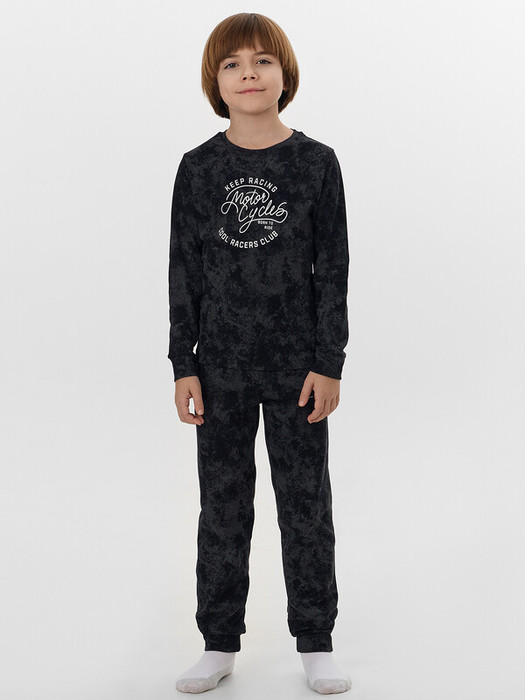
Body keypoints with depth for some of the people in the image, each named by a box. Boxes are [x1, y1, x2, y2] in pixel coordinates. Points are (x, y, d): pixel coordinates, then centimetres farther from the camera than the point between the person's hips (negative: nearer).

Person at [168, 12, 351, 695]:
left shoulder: (316, 163, -2)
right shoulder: (198, 169, 1)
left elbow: (332, 269, -2)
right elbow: (185, 272, 3)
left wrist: (329, 363, -6)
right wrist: (184, 366, -1)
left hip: (297, 363, -1)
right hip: (222, 365, 1)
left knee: (306, 502, 6)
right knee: (223, 504, 9)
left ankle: (315, 644, 20)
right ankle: (220, 644, 21)